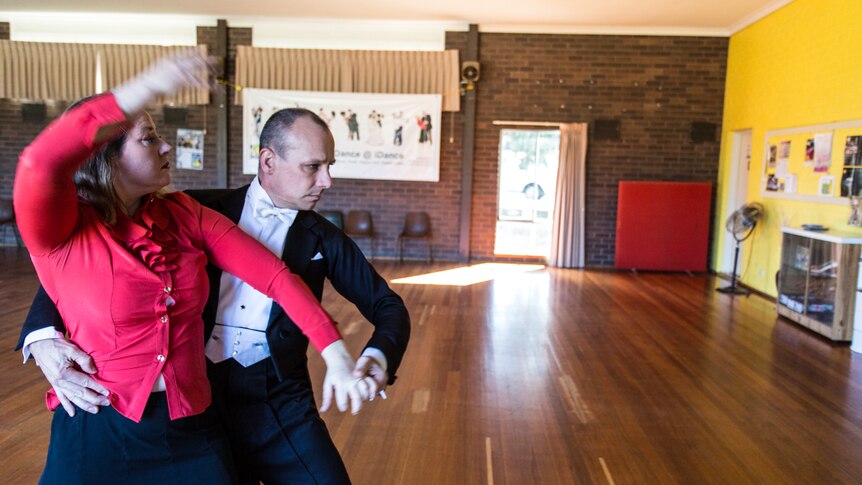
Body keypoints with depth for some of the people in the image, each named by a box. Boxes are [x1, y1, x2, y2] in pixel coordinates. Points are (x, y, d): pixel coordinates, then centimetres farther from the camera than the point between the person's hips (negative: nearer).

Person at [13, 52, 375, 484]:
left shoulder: (184, 215, 0)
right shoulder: (63, 230, -10)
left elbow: (274, 275, -7)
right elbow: (40, 162, -33)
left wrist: (336, 355, -15)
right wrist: (145, 87, -38)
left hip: (192, 431, 4)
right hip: (96, 436, -3)